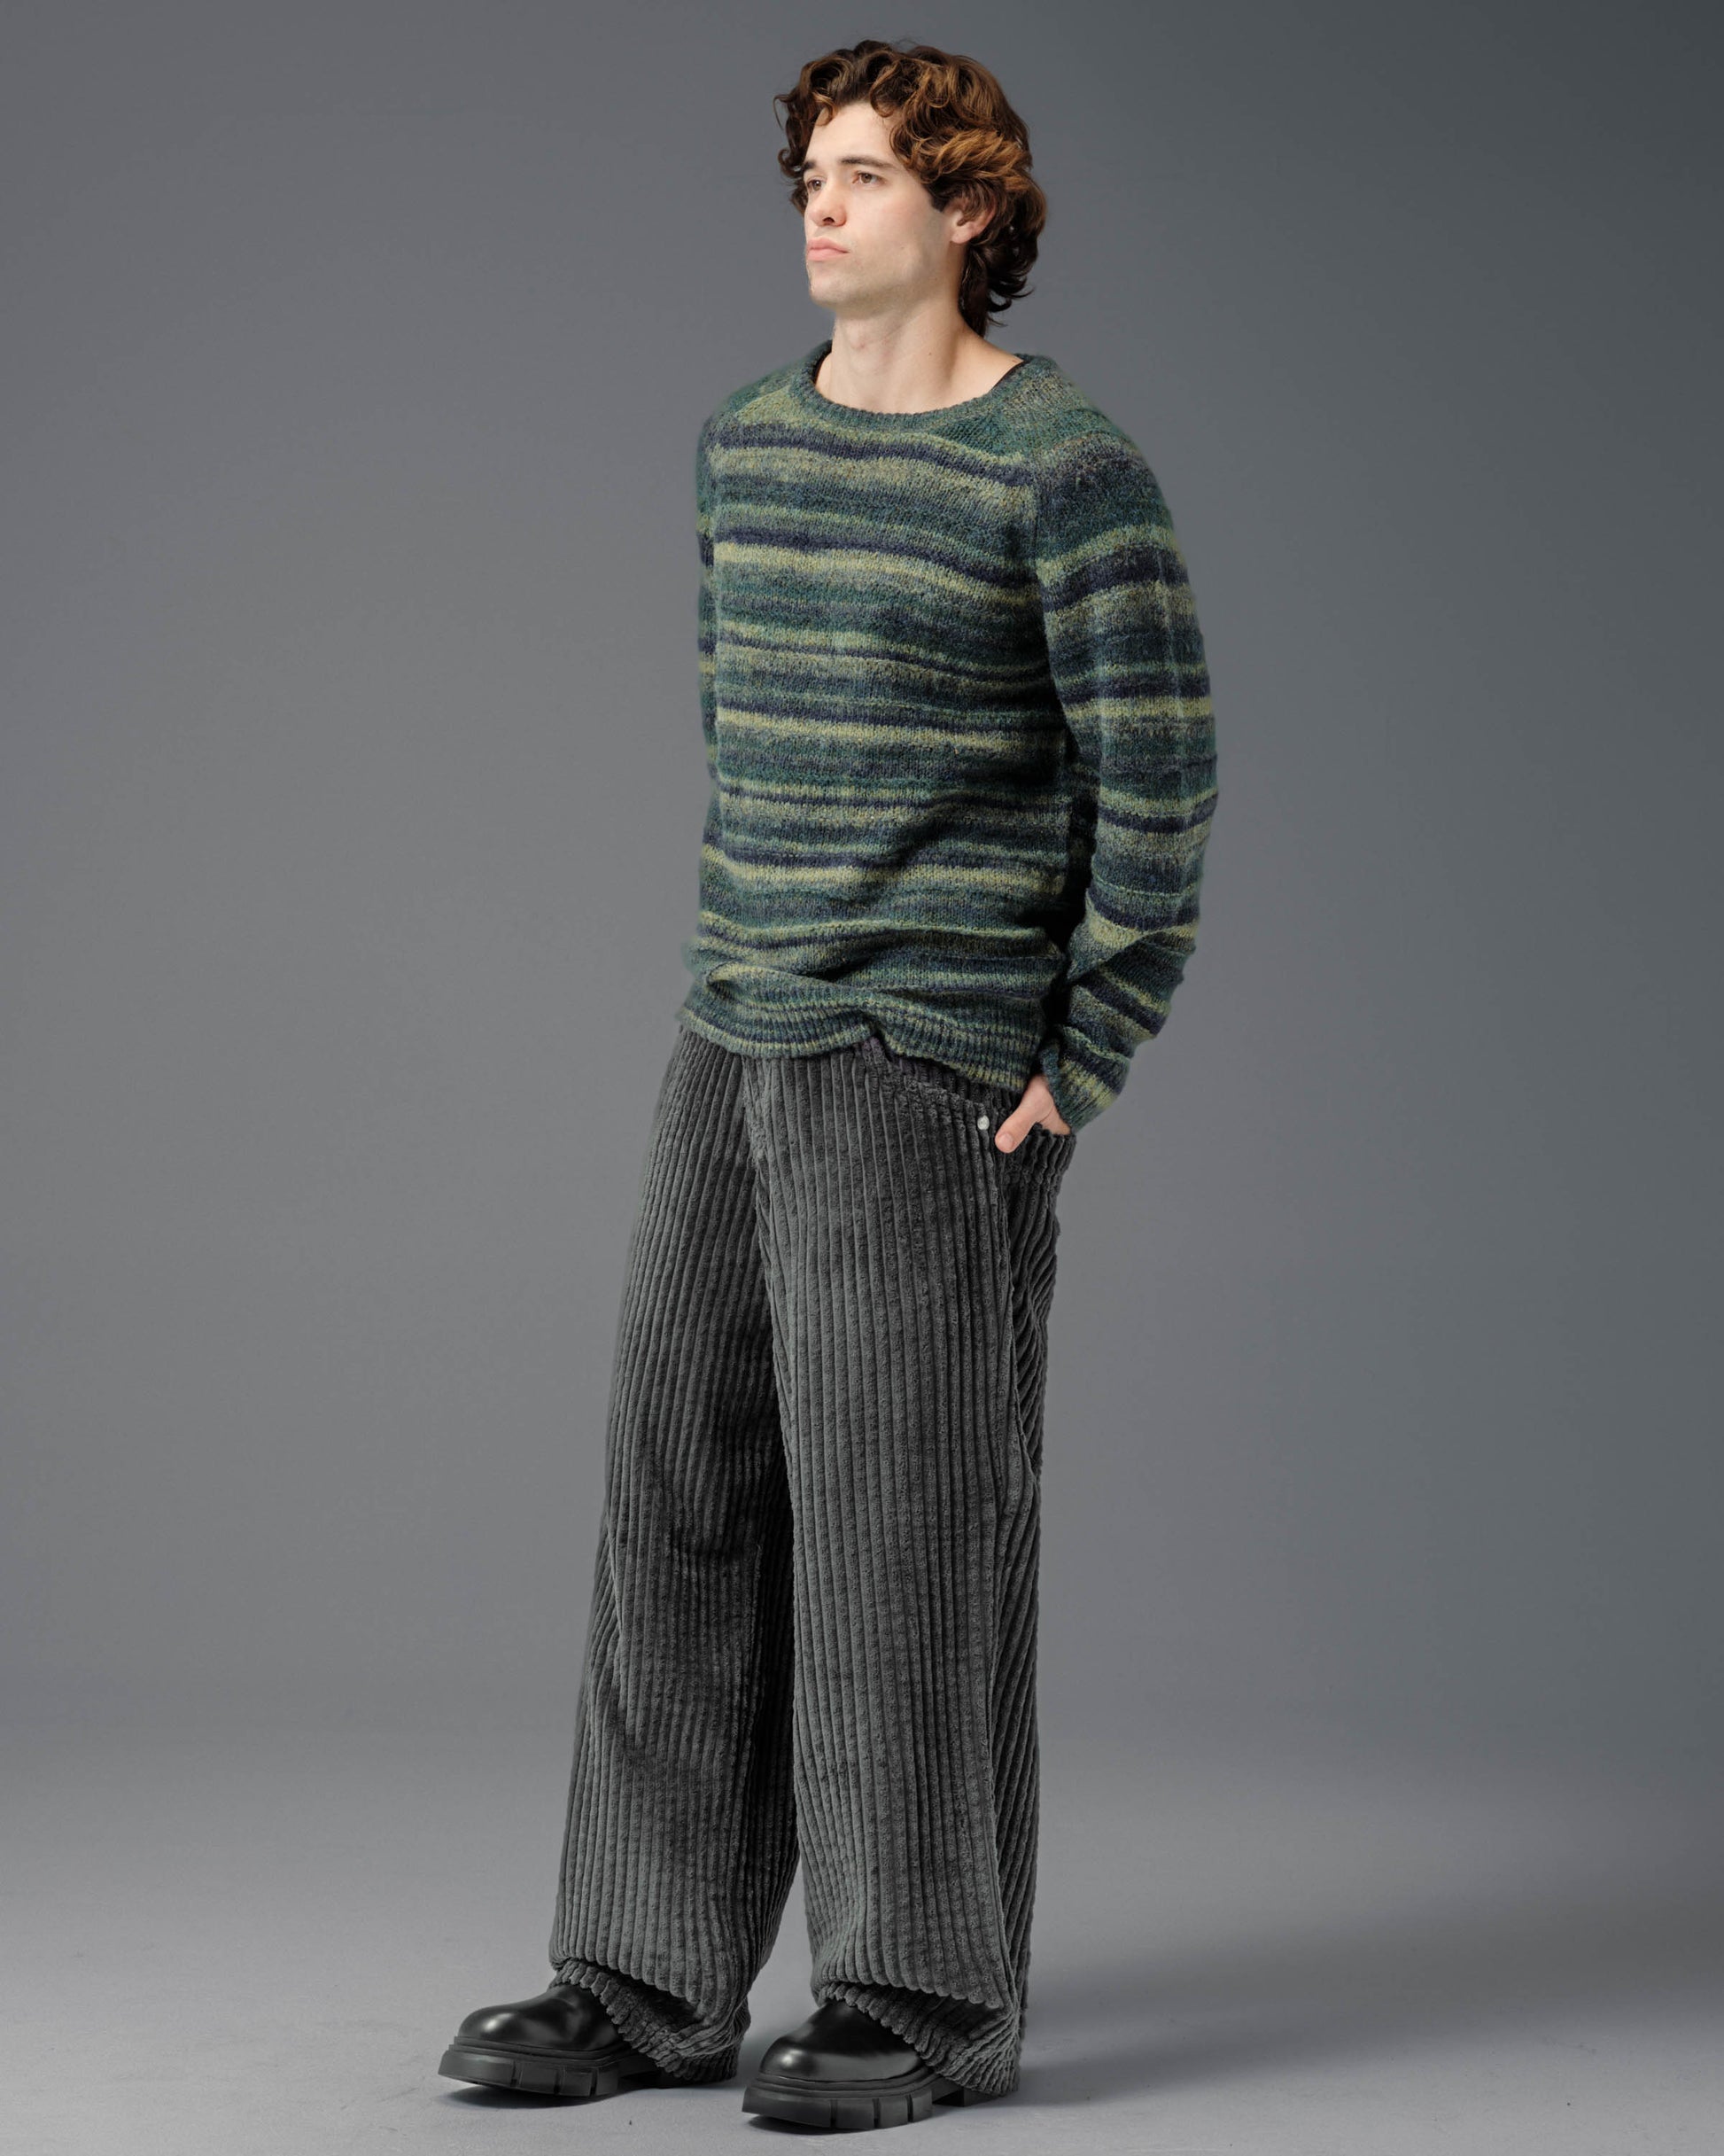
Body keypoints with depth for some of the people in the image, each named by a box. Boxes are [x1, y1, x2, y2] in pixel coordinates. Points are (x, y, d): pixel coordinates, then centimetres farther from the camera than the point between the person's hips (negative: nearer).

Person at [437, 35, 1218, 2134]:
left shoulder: (1064, 467, -9)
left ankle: (932, 1995, 10)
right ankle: (659, 1975, 17)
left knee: (907, 1516, -3)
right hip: (733, 1046, 7)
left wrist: (1076, 1069, -11)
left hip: (934, 1067, -7)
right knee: (682, 1489, 8)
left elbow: (1160, 778, -10)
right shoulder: (744, 443, 12)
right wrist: (751, 965, 18)